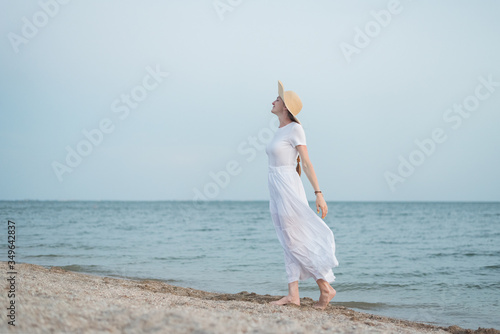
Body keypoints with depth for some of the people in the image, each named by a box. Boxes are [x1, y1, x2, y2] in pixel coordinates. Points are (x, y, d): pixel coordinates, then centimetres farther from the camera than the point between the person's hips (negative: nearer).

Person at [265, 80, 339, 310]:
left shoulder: (295, 129, -9)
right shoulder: (280, 131, 16)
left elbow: (306, 162, -14)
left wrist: (318, 193, -19)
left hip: (288, 188, -9)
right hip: (276, 190, 9)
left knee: (296, 242, -7)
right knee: (288, 244, 4)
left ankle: (326, 288, 0)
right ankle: (293, 295, 3)